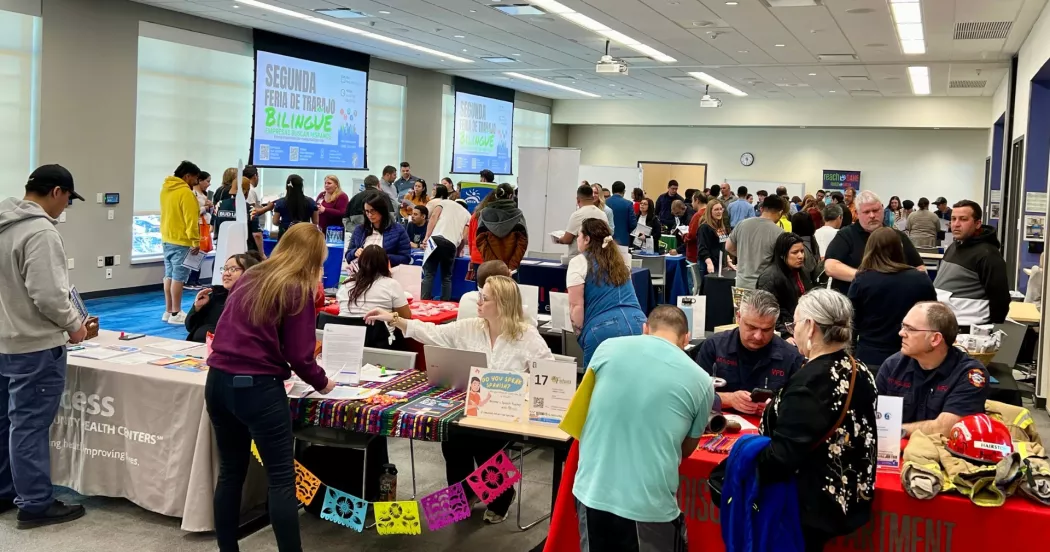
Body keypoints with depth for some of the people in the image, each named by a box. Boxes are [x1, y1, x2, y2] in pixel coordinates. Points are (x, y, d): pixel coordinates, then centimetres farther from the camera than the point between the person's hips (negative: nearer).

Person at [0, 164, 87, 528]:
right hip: (34, 346, -9)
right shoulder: (40, 231, -20)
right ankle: (35, 504, 9)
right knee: (29, 426, -1)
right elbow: (47, 294, -24)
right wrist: (73, 325, -9)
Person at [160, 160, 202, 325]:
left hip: (167, 239, 9)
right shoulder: (185, 192, -17)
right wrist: (196, 241, -19)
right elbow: (191, 220, -20)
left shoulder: (165, 189, 11)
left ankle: (168, 311, 17)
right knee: (178, 277, -5)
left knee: (169, 275, 12)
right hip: (181, 241, -9)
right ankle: (176, 314, -3)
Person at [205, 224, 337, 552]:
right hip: (257, 388, -7)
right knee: (282, 479, 0)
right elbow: (299, 355, -9)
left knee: (231, 472, 16)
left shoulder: (249, 278, 14)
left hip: (219, 381, 7)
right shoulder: (297, 290, -5)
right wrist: (322, 382, 9)